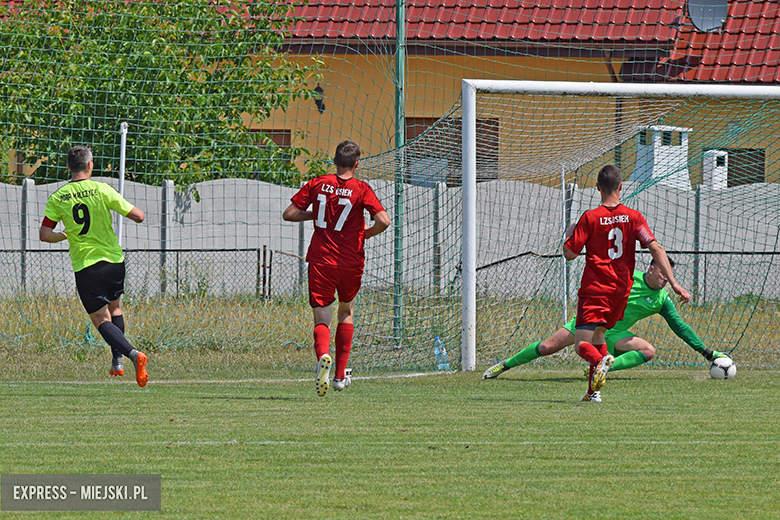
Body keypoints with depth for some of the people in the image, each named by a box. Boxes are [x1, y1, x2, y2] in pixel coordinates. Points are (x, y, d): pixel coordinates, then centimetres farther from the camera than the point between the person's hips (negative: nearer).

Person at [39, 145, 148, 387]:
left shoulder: (57, 198, -3)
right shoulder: (101, 190, -7)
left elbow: (45, 235, -5)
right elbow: (138, 216, -8)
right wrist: (137, 211, 16)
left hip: (84, 266, -1)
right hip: (113, 260, 1)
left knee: (102, 320, 2)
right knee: (115, 308, 26)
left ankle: (132, 353, -22)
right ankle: (117, 361, 23)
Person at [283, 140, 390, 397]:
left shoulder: (317, 185, 1)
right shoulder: (361, 190, -5)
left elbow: (289, 214, 2)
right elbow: (383, 221, -15)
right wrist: (366, 233, 6)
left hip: (320, 262, 0)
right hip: (351, 263, 0)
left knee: (321, 320, -1)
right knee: (346, 312, 24)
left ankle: (323, 356, -35)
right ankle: (340, 375, 25)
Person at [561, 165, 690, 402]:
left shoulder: (590, 218, -8)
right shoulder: (633, 217, 0)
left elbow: (569, 253, -8)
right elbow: (655, 249, -9)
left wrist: (569, 235, 15)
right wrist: (673, 283, -10)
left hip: (594, 290, -4)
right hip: (621, 292, 4)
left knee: (582, 344, -6)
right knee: (597, 335, 24)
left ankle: (600, 361, -40)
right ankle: (594, 391, 20)